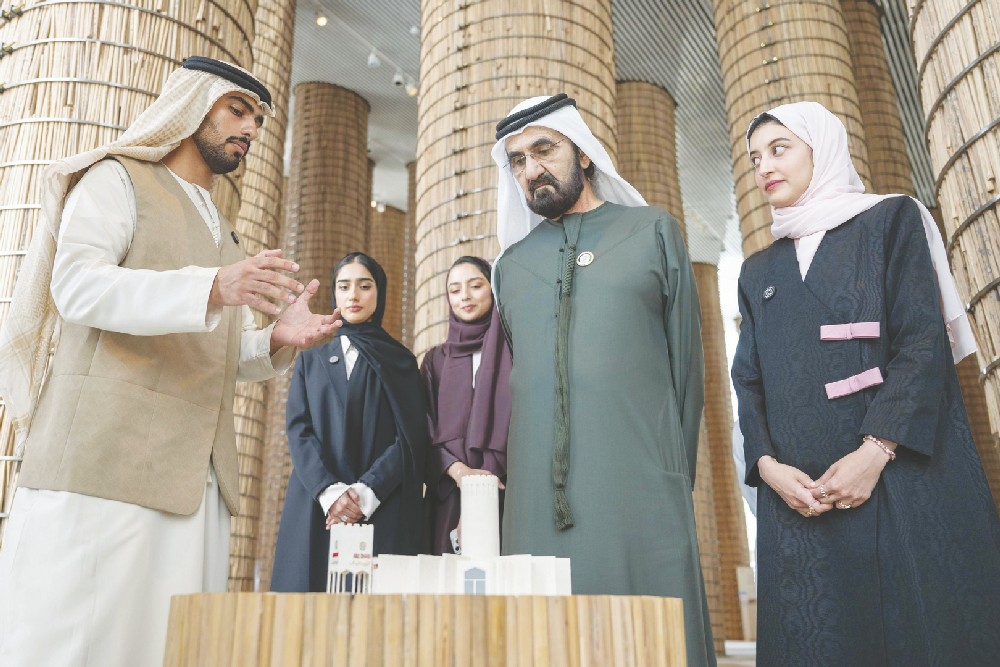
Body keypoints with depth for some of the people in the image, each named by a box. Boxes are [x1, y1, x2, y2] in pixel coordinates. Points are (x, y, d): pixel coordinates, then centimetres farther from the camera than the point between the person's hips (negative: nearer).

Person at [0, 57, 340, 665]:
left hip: (197, 481, 6)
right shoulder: (117, 180, 6)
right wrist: (213, 288, -26)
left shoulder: (224, 232, 27)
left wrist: (279, 339, 4)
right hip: (104, 463, -6)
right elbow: (77, 285, -12)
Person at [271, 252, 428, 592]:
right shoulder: (311, 359, 18)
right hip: (315, 507, 2)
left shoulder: (401, 362, 12)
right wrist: (329, 491, -13)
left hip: (383, 510, -1)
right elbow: (298, 429, 4)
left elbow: (412, 438, 0)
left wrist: (367, 492, -15)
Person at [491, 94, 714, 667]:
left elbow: (687, 363, 7)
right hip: (538, 501, 3)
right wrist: (526, 478, 8)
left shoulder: (653, 231, 9)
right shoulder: (512, 264, 17)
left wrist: (675, 479, 5)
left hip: (639, 493, -2)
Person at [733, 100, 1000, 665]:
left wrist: (876, 451, -17)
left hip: (906, 482, -3)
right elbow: (749, 380, 12)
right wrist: (767, 463, -6)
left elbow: (925, 340, -5)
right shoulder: (759, 271, 20)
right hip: (799, 495, 4)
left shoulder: (891, 221, 8)